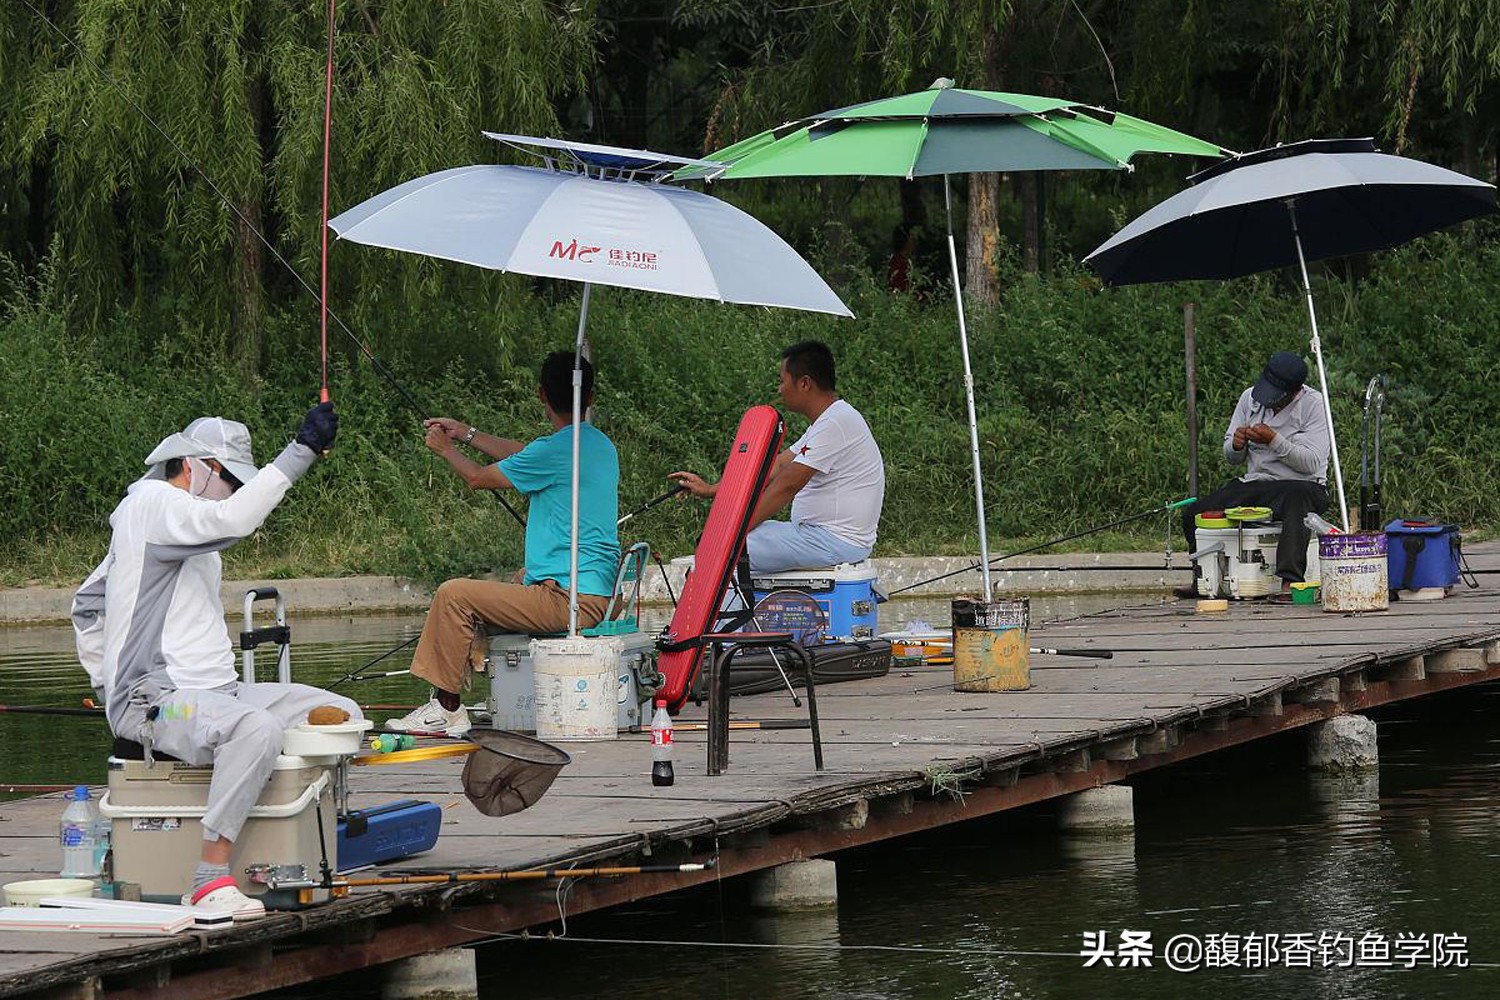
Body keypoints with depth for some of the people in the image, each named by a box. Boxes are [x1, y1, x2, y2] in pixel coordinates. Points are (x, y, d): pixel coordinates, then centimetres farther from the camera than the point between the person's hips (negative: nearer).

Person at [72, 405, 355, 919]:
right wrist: (302, 451, -26)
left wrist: (109, 685, 27)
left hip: (214, 691, 11)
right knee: (256, 728, -39)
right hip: (156, 700, -11)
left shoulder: (184, 522, 24)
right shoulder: (151, 504, -8)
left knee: (341, 715, 1)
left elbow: (88, 605, 33)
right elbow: (233, 517, -30)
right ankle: (209, 882, -37)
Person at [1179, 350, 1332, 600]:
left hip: (1302, 484, -6)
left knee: (1297, 499, -43)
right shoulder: (1250, 397, 7)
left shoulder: (1313, 403, -8)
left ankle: (1290, 582, -48)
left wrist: (1273, 440, -24)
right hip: (1255, 484, 6)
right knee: (1193, 514, -10)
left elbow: (1311, 462, -17)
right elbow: (1232, 458, 13)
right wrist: (1236, 445, -11)